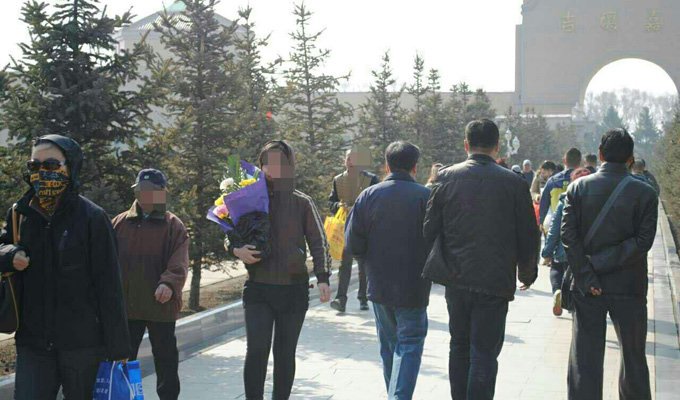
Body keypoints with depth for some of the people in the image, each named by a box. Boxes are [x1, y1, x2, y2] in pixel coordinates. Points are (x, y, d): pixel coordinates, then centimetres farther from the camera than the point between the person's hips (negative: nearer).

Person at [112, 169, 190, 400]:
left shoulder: (173, 226, -1)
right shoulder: (120, 223, 8)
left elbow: (179, 262, -13)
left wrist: (169, 283, -30)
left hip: (161, 305, -2)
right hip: (126, 305, 3)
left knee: (165, 359, 9)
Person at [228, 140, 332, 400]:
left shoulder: (302, 203, 3)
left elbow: (318, 243, 0)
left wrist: (322, 278, -14)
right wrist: (236, 249, -10)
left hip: (294, 289, 0)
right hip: (258, 290, 0)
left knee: (284, 354, 8)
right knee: (257, 350, -13)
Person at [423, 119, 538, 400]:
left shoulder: (446, 178, -2)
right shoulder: (514, 183, -6)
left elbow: (429, 230, 0)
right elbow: (528, 237, -1)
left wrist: (440, 266, 17)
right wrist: (527, 274, 16)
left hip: (455, 279, 2)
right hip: (495, 282, -2)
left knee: (459, 346, 19)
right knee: (484, 353, 3)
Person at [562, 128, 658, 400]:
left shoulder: (578, 188, -3)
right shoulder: (645, 193, -6)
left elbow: (568, 235, -11)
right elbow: (643, 241, -14)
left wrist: (586, 277, -10)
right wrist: (601, 263, -12)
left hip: (587, 288, 1)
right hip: (628, 287, -1)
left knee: (584, 359, 5)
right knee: (633, 357, 15)